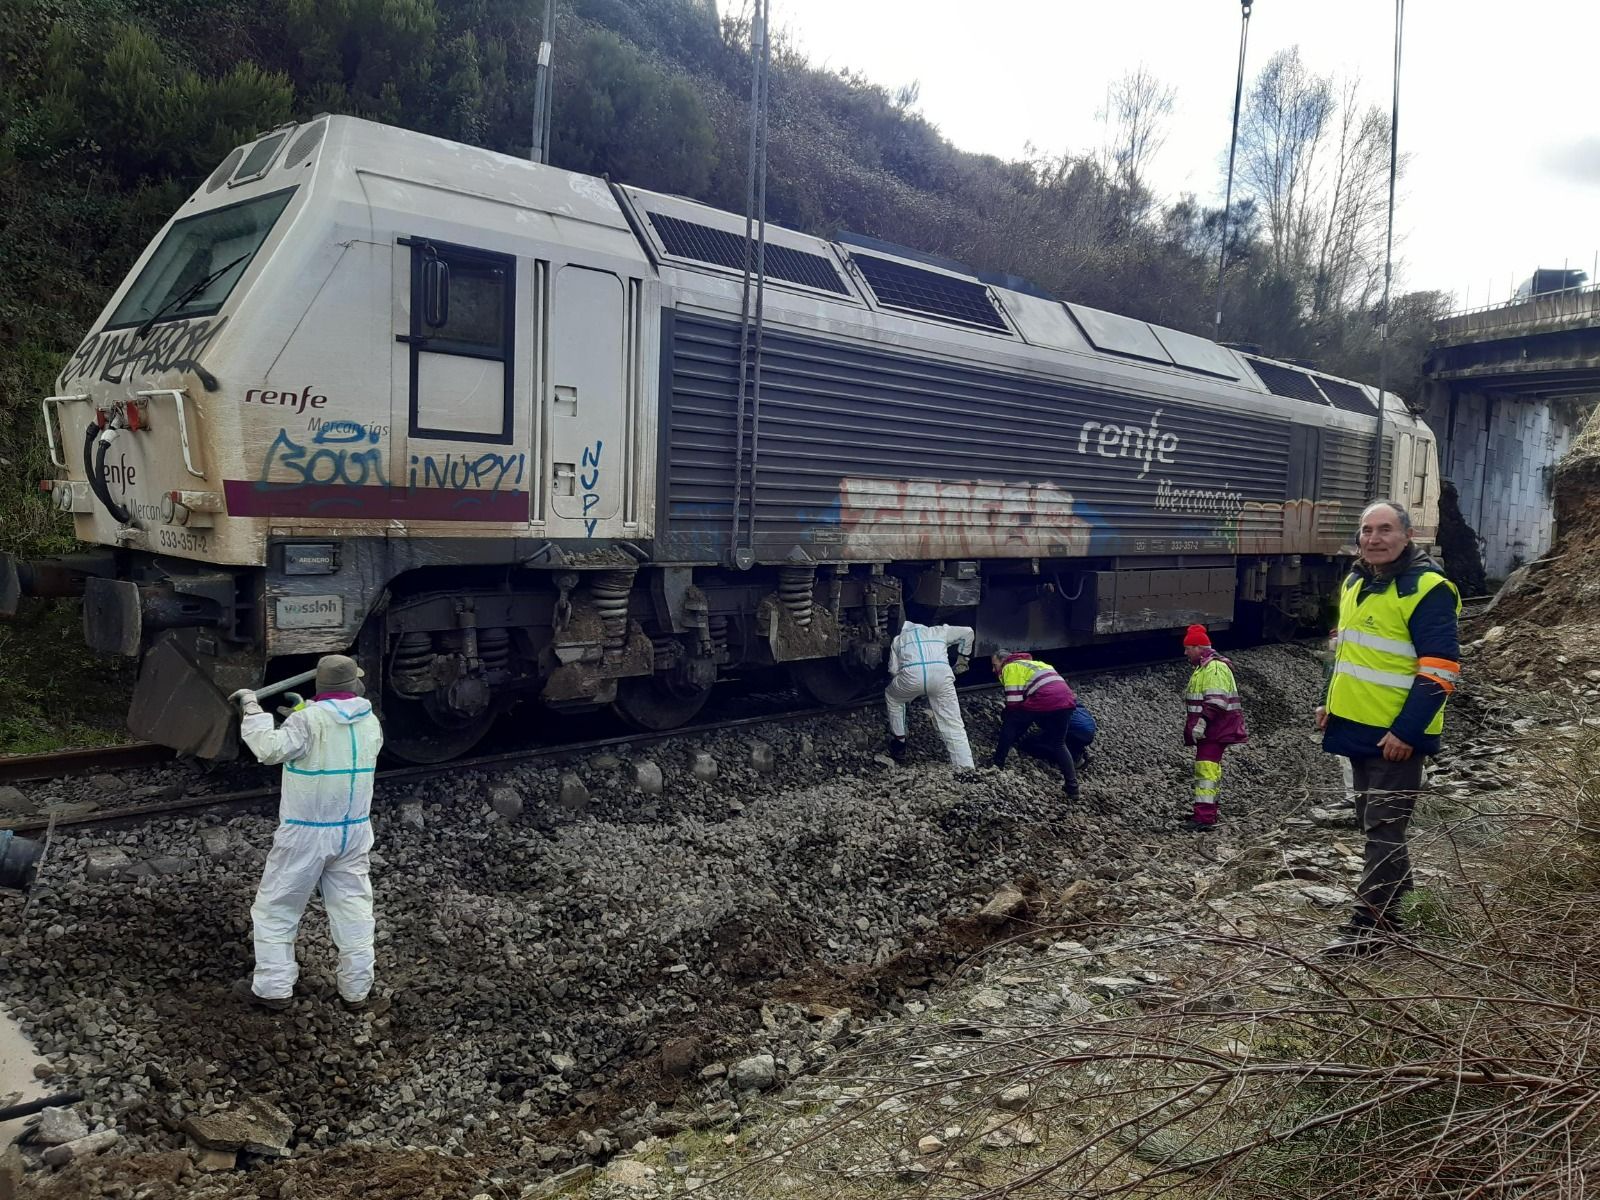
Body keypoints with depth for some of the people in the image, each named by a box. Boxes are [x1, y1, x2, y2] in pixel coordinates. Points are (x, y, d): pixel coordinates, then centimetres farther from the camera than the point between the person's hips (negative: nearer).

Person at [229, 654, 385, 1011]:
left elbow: (271, 748, -22)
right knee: (353, 910, 12)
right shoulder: (370, 723, 3)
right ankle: (356, 989, 17)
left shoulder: (309, 720, -16)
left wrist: (252, 708, -13)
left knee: (275, 909, 11)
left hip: (306, 834, -5)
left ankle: (273, 988, 15)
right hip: (354, 832, 5)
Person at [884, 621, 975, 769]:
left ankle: (899, 743, 34)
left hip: (912, 676, -1)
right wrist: (962, 657, 43)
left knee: (892, 697, 32)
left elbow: (893, 670, 23)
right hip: (942, 674, 1)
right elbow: (967, 632, 33)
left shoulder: (898, 639, 32)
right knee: (954, 726, 6)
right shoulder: (938, 631, 35)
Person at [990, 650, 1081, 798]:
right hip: (1067, 700, 8)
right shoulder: (1029, 663, 35)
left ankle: (997, 766, 14)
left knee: (1010, 725, 12)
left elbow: (1014, 701, -1)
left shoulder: (1011, 667, 8)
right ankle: (1072, 787, 16)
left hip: (1043, 701, -8)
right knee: (1058, 744, 22)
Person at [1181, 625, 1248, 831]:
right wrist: (1194, 724, 27)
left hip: (1214, 731, -11)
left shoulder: (1215, 668, -15)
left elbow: (1215, 701, -24)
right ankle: (1205, 810, 26)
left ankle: (1204, 817, -22)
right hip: (1208, 730, 11)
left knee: (1206, 768, -16)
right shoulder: (1203, 668, 20)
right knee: (1205, 769, 17)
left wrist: (1202, 722, -28)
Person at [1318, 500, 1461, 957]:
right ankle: (1394, 887, 35)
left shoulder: (1427, 589, -16)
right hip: (1357, 727, 8)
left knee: (1383, 827, -4)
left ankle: (1371, 923, 1)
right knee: (1372, 820, 19)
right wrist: (1330, 702, 15)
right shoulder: (1354, 582, 10)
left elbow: (1440, 670, -19)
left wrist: (1407, 732, -22)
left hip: (1397, 735, -8)